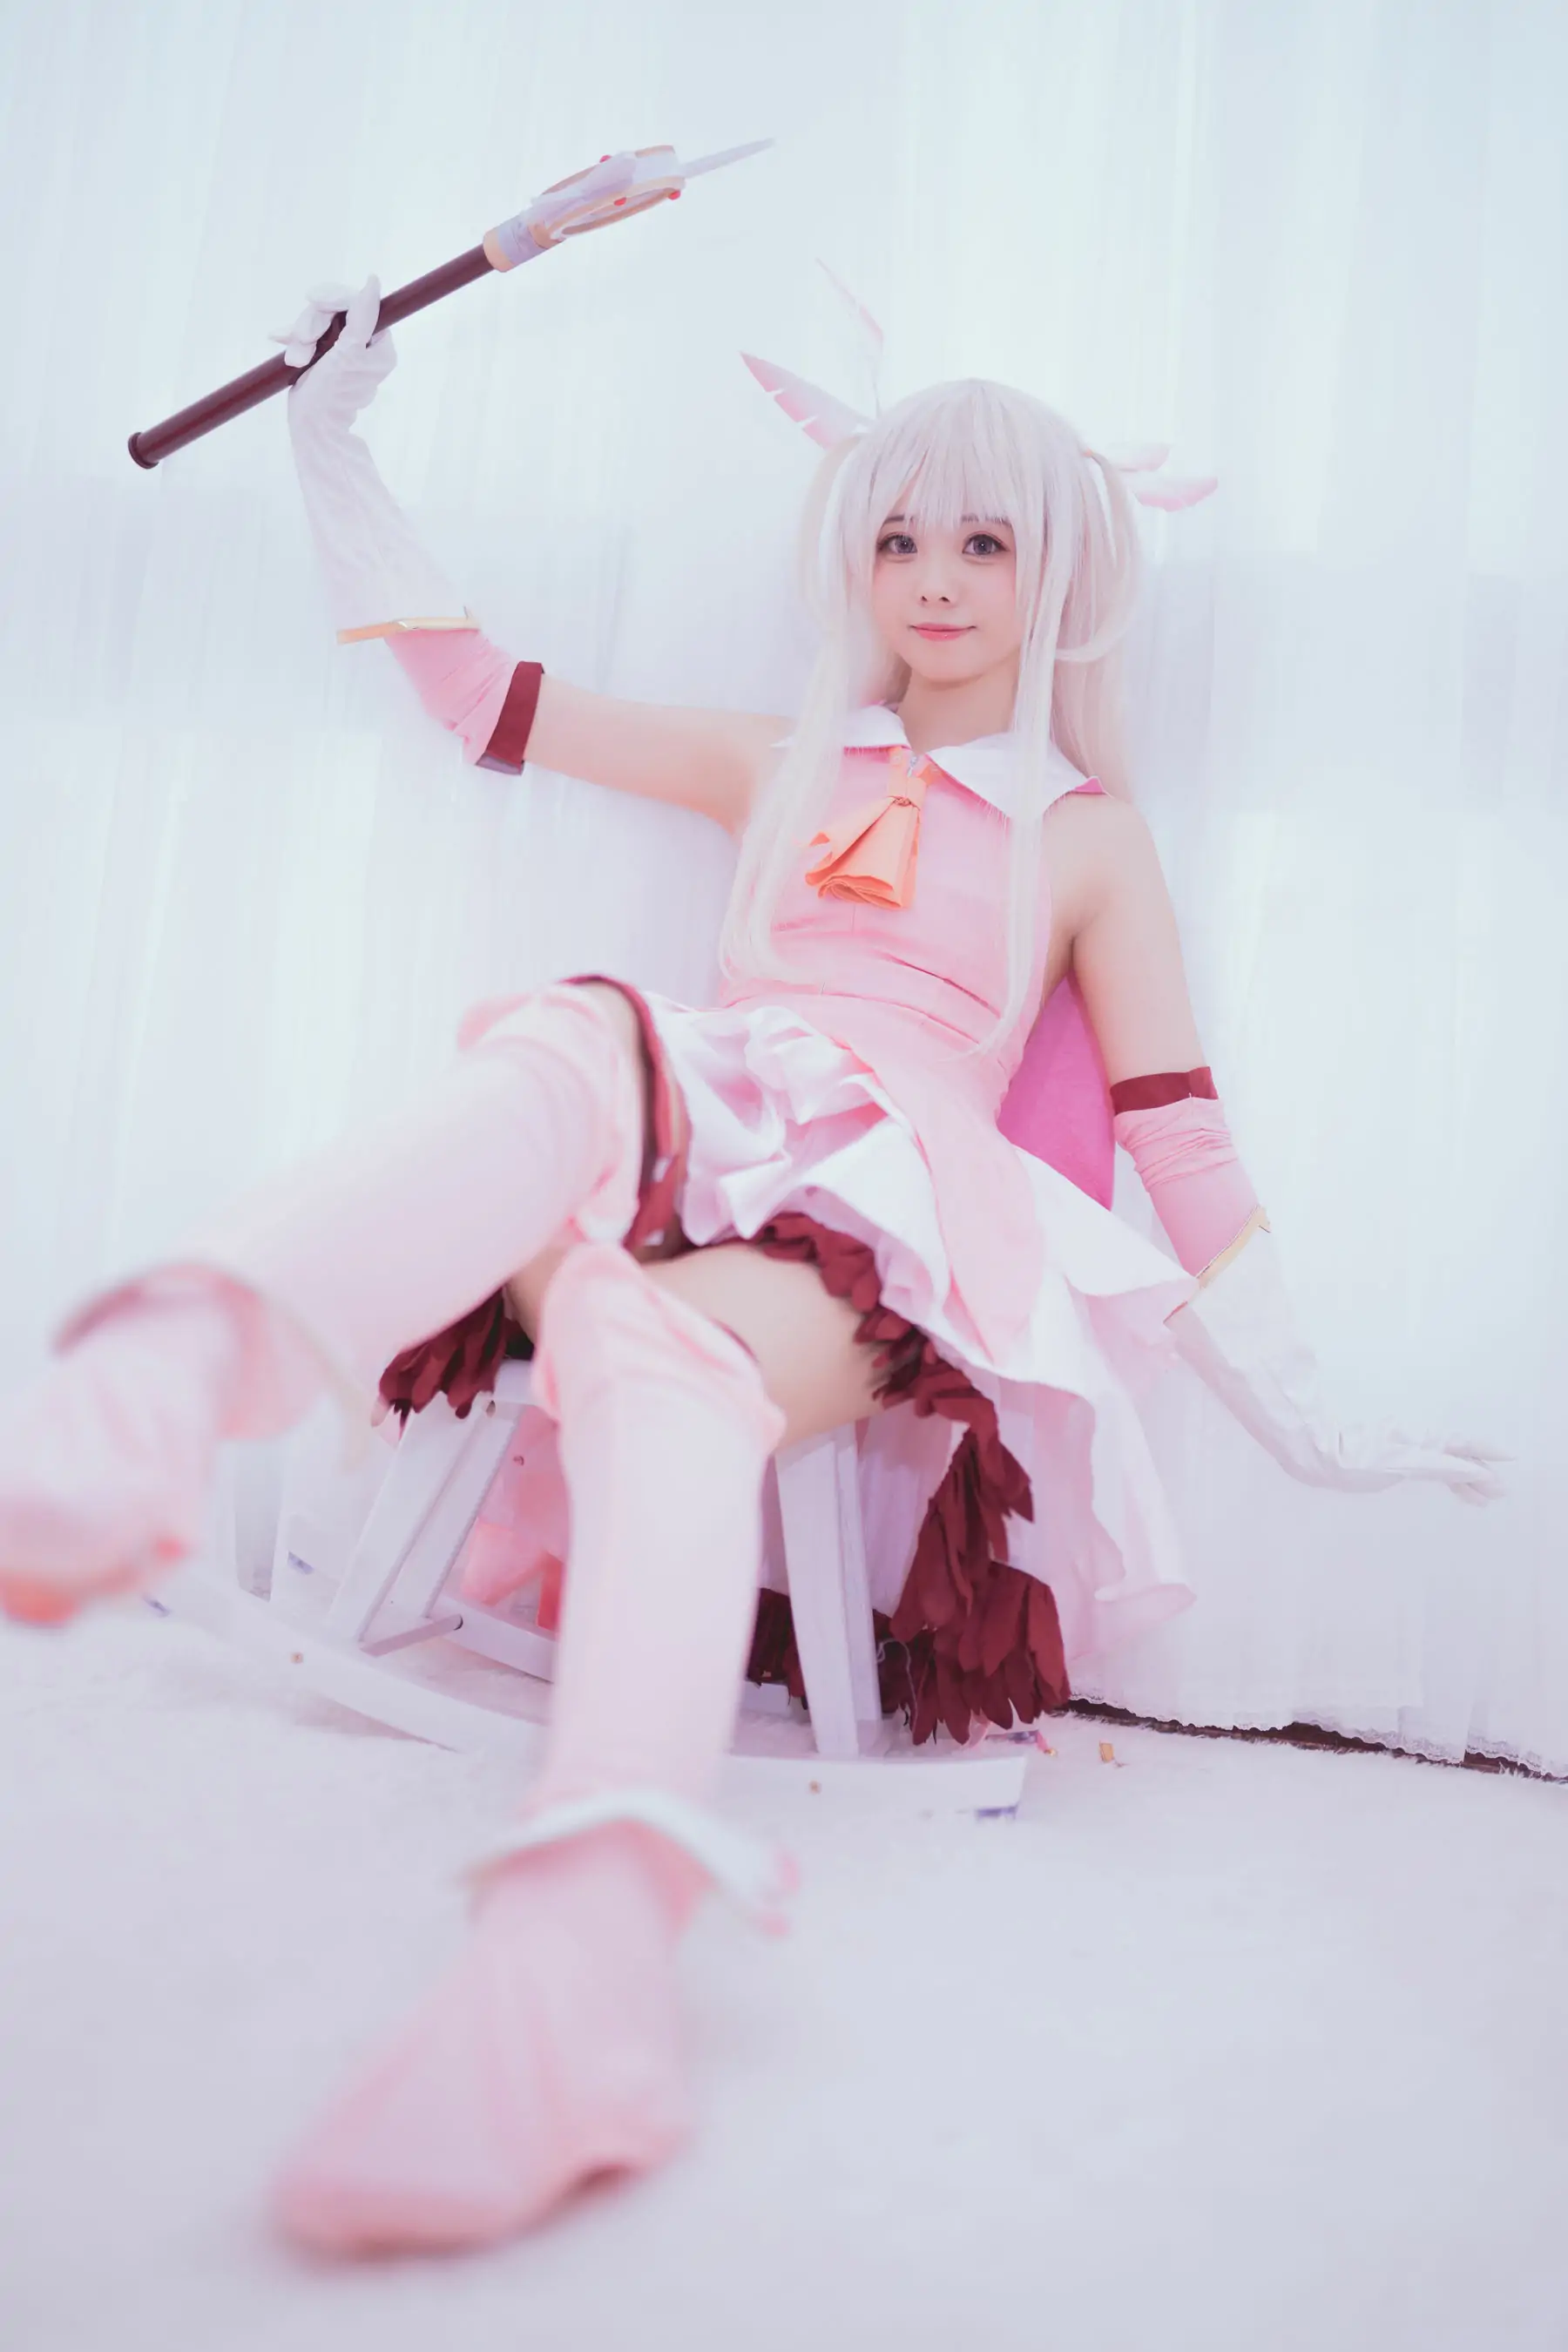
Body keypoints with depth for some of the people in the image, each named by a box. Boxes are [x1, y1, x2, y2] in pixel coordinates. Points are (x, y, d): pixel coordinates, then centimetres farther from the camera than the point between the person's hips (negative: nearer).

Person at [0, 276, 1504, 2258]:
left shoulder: (1089, 833, 20)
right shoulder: (783, 763, 28)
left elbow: (1177, 1128, 13)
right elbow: (479, 688, 31)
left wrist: (1304, 1423, 4)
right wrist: (330, 437, 33)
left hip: (890, 1211, -2)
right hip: (682, 1140, 2)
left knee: (664, 1348, -39)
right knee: (561, 1057, -35)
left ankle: (589, 1938, -63)